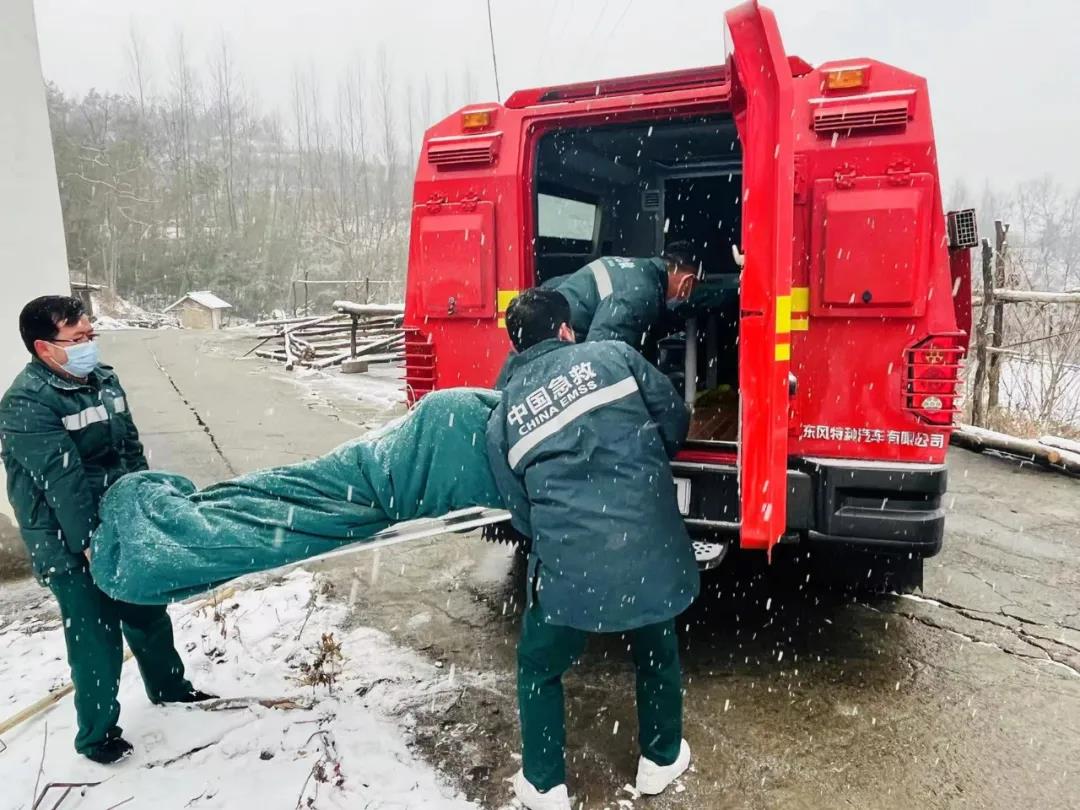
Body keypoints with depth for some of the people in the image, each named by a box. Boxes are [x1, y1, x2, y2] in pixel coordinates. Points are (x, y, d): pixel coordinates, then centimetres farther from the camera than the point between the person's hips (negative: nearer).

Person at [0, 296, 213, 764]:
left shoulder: (103, 379, 3)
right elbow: (62, 479, -26)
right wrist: (91, 543, -27)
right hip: (72, 546, -7)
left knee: (148, 612, 22)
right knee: (96, 638, 3)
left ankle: (168, 686, 45)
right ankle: (96, 735, 25)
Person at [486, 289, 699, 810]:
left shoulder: (502, 415, 9)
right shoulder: (612, 354, 6)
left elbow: (522, 515, 11)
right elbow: (675, 420, 10)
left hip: (568, 563, -1)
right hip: (652, 546, 2)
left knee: (538, 669, 25)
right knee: (657, 651, 30)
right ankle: (661, 759, 47)